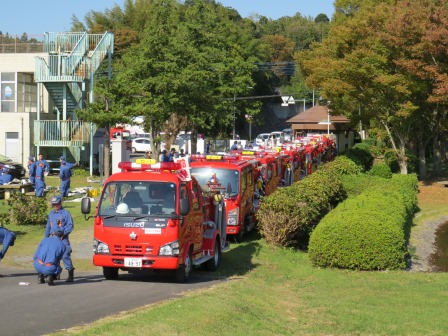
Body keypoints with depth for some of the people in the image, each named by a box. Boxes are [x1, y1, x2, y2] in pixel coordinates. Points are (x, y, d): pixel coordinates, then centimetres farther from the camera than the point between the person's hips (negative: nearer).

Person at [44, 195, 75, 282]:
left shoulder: (65, 213, -4)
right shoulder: (51, 214, 16)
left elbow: (70, 226, -8)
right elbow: (48, 227, 25)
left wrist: (63, 232, -19)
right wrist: (46, 237, 18)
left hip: (63, 239, -7)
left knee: (65, 256, -14)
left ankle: (71, 274, -12)